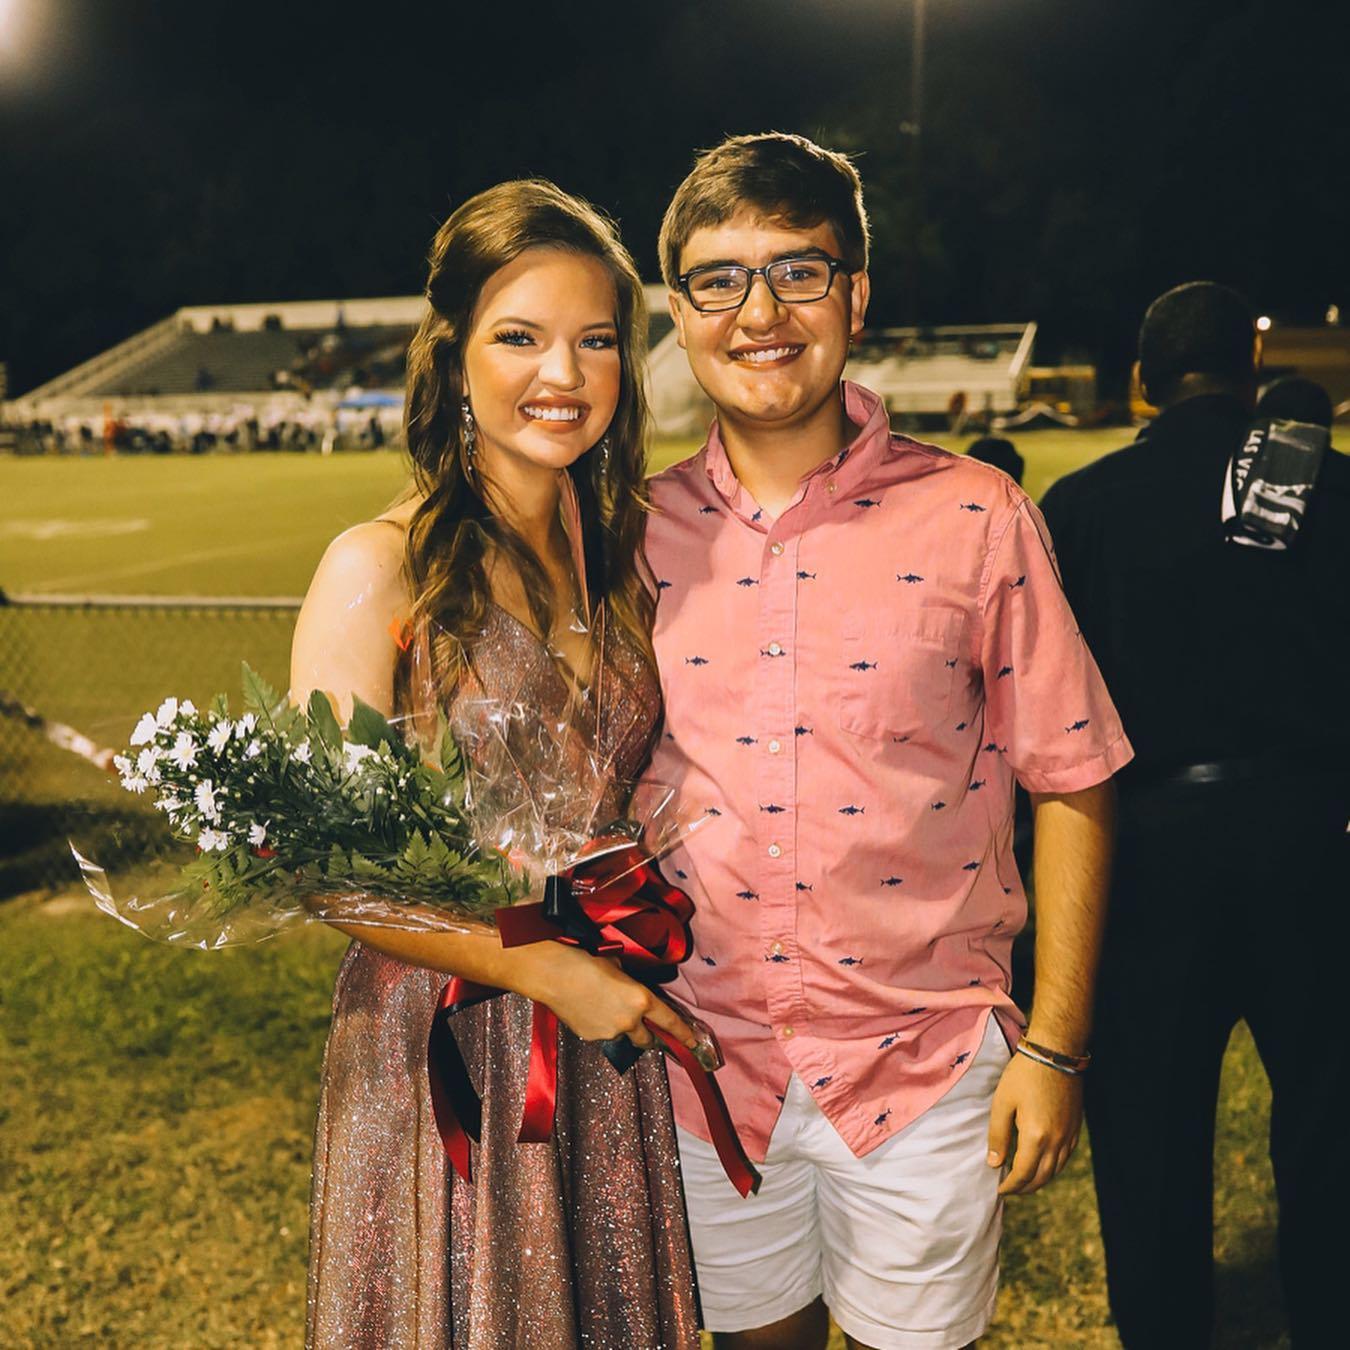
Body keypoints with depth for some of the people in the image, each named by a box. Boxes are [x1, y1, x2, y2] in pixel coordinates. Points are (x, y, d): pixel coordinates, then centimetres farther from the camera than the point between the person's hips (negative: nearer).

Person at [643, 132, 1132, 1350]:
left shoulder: (974, 519, -9)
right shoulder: (638, 537, -2)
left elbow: (1071, 785, -4)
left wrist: (1056, 1047, -6)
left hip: (926, 1066, -2)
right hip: (709, 1064, 2)